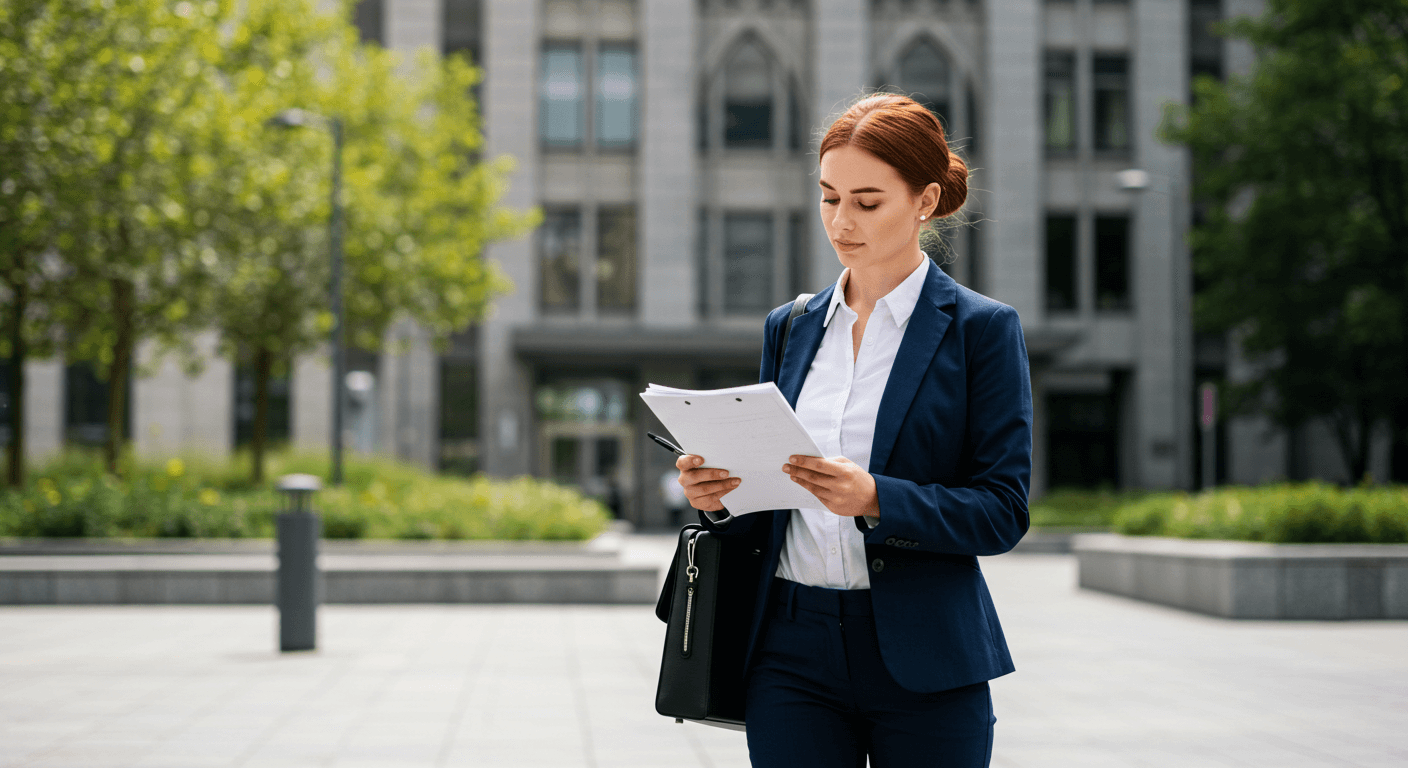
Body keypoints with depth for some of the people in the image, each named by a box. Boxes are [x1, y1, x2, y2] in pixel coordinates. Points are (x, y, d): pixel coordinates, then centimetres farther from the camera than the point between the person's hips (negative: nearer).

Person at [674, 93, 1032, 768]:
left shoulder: (982, 328, -2)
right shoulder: (789, 327, 11)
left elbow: (1002, 513, -8)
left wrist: (875, 499, -22)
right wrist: (719, 498, -7)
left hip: (923, 659, -3)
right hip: (793, 654, 4)